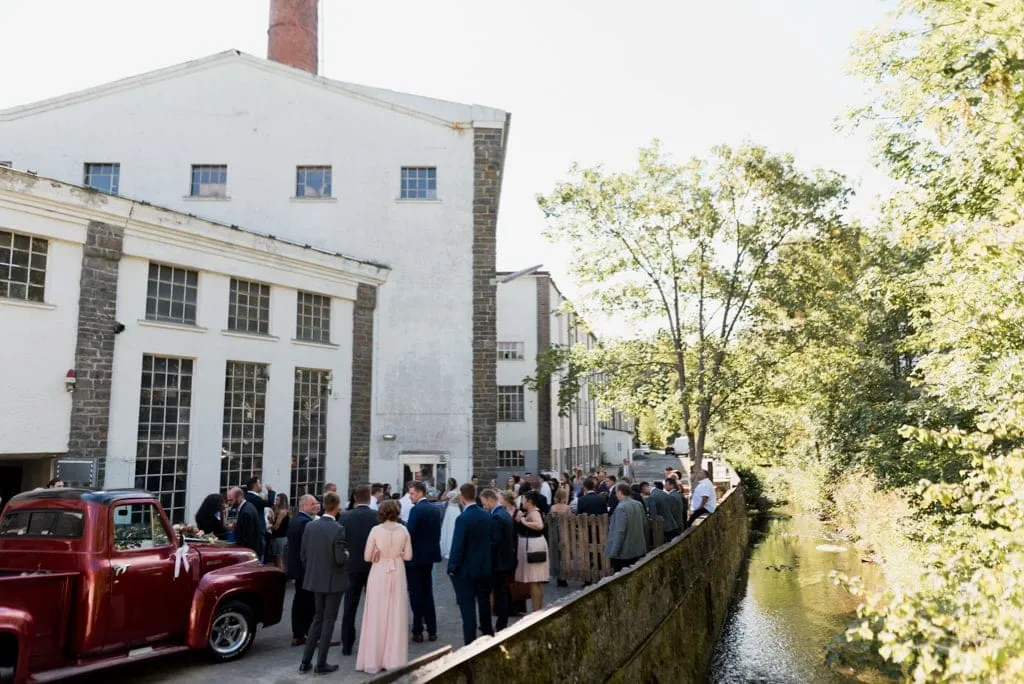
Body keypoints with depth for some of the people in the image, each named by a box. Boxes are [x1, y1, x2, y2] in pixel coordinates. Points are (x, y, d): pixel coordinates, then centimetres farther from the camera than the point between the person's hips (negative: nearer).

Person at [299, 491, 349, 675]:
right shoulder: (338, 529, -19)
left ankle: (306, 661, 17)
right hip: (333, 580, -5)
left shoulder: (310, 526, -2)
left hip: (315, 580, 6)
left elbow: (303, 555, 3)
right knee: (328, 620, 6)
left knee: (318, 618, 18)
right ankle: (321, 663, 10)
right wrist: (347, 554, 2)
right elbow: (341, 559, -20)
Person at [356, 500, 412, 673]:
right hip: (397, 573, 2)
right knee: (396, 615, 10)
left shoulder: (376, 530, -10)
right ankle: (394, 659, 16)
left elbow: (367, 557, -6)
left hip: (379, 573, -2)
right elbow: (408, 555, 2)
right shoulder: (403, 530, -4)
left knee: (377, 616, 7)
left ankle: (374, 660, 14)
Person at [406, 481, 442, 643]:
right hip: (429, 556, 7)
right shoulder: (435, 509, 8)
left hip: (416, 556, -7)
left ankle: (417, 632, 6)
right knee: (428, 593, 14)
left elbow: (410, 533, -20)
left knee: (416, 594, 1)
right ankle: (432, 630, 16)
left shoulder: (416, 510, -16)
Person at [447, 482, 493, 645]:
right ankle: (488, 633, 40)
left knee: (467, 606, 2)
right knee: (484, 601, 23)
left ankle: (470, 642, 6)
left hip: (466, 570, -6)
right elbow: (491, 540, 5)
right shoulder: (487, 515, -2)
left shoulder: (463, 518, -21)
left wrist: (452, 568, -9)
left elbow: (458, 546, -19)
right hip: (485, 567, 6)